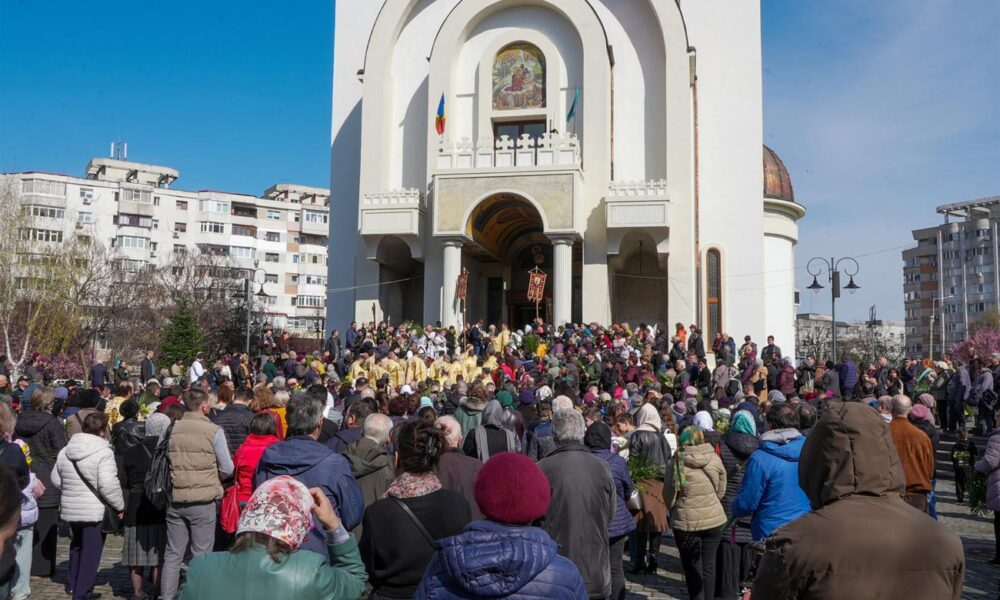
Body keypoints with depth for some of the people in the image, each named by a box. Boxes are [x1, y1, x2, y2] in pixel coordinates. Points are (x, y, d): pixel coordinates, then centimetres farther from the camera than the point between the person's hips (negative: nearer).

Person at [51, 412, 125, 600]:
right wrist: (120, 505, -10)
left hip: (71, 509, 7)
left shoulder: (65, 451, 5)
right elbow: (108, 485, -22)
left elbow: (56, 480, 14)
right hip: (96, 511, -7)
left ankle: (72, 585, 34)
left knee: (77, 546, 27)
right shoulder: (103, 452, -17)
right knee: (91, 552, 4)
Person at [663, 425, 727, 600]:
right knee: (709, 565, 14)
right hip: (714, 519, 2)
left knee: (692, 567, 10)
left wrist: (674, 511, 13)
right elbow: (721, 490, 6)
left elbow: (668, 495, -6)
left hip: (686, 522, -2)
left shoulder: (678, 462, -12)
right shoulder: (715, 459, -4)